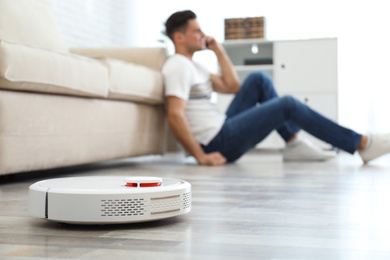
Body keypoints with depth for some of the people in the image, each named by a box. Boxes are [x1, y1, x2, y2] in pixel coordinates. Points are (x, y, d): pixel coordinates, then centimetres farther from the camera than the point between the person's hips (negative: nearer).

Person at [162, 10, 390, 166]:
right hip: (219, 144, -11)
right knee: (288, 104, -12)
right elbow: (174, 115, -26)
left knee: (258, 79, 11)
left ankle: (294, 144, 5)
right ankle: (362, 144, -5)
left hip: (224, 130, 11)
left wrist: (219, 51, 14)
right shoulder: (178, 66, -14)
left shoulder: (192, 65, 18)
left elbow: (232, 86, 19)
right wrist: (201, 156, -26)